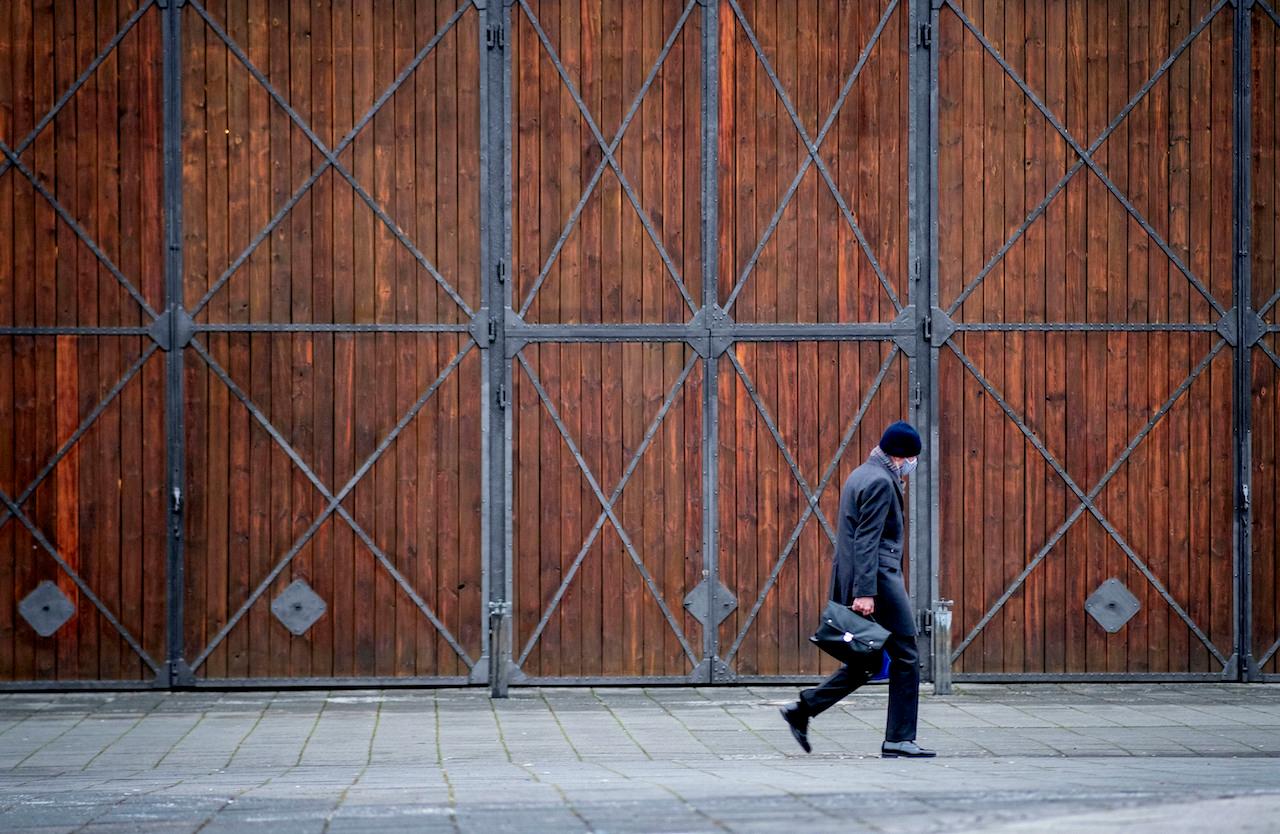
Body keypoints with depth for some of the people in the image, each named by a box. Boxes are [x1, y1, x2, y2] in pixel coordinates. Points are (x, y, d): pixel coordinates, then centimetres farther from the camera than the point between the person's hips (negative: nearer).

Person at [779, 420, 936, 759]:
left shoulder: (862, 475, 18)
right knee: (906, 658, -2)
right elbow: (866, 540, -20)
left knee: (868, 662, 14)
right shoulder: (881, 482, -13)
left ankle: (802, 710, 10)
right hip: (878, 580, -10)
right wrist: (865, 592, -24)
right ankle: (899, 740, 0)